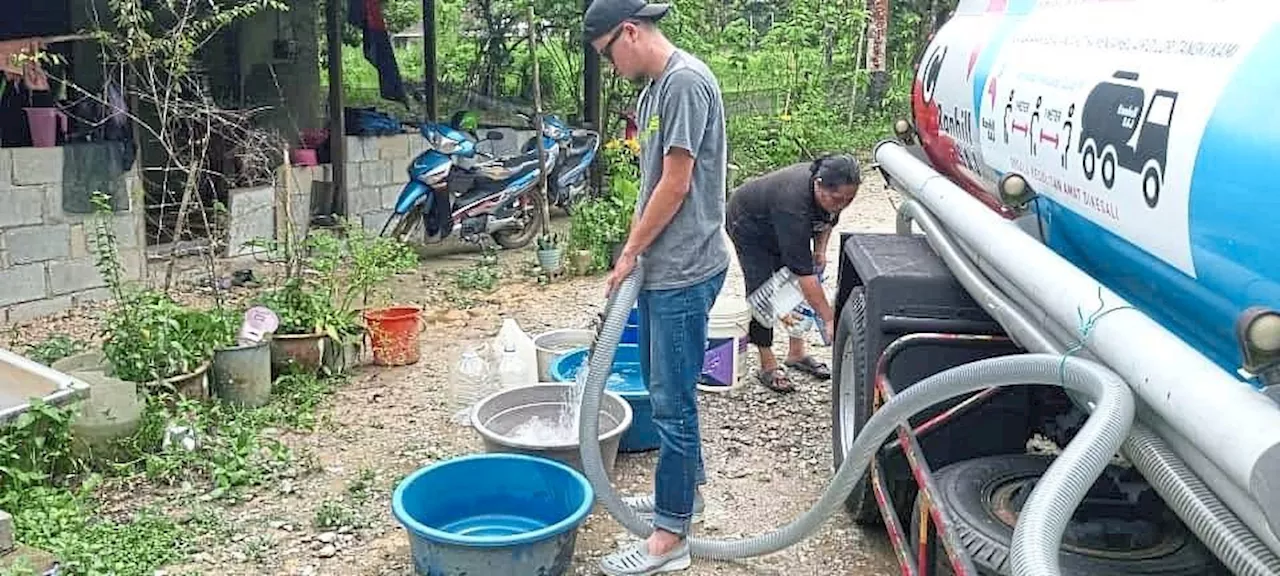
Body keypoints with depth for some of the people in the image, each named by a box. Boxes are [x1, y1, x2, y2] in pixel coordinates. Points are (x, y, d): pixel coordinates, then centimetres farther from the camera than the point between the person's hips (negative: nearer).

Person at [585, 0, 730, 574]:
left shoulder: (686, 81, -17)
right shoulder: (653, 86, 13)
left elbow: (676, 184, -19)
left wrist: (630, 253, -9)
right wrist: (634, 250, 12)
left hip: (683, 272, -10)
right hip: (661, 267, 10)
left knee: (672, 399, -4)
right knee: (663, 388, 20)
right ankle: (684, 486, 37)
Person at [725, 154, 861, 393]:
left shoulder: (834, 191, -23)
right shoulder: (794, 204, -45)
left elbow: (827, 219, 6)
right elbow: (804, 271, -45)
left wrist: (820, 250, -9)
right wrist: (829, 320, -44)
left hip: (782, 228, 7)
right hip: (748, 224, -7)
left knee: (796, 286, 1)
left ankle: (796, 353, 12)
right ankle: (767, 365, -6)